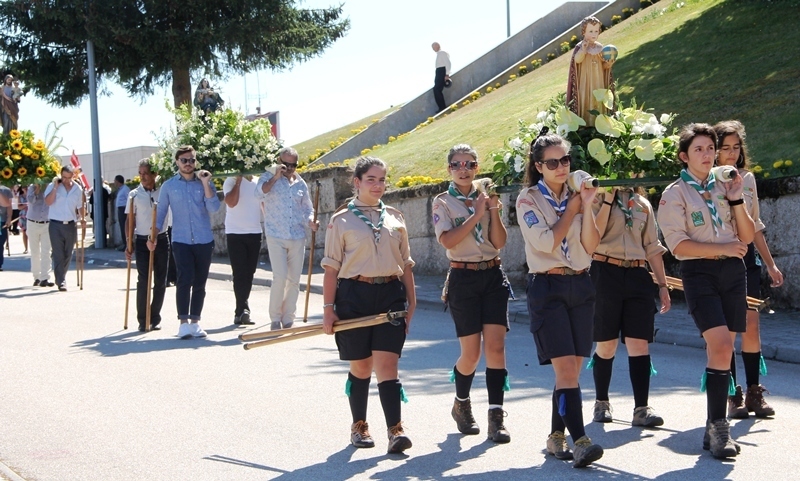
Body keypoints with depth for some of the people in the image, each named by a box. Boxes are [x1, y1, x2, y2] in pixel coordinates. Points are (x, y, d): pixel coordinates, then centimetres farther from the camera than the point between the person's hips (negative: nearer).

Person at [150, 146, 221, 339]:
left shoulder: (204, 183, 6)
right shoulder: (168, 186, 6)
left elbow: (214, 208, -7)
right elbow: (161, 211, 11)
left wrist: (205, 183, -12)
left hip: (204, 241, 2)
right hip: (181, 241, -2)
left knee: (199, 283, 5)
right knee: (185, 280, -14)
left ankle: (195, 322, 13)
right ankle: (184, 323, -11)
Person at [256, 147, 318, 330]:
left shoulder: (300, 183, 13)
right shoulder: (269, 177, 2)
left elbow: (308, 209, 17)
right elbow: (260, 192, -18)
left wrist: (311, 221, -2)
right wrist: (276, 177, -23)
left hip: (298, 237, 4)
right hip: (276, 237, -4)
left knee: (294, 280, 5)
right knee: (280, 277, -12)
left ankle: (288, 319, 15)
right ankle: (275, 318, 1)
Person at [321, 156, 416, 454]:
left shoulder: (395, 218, 11)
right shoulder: (341, 220, 1)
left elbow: (405, 264, 15)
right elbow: (331, 268, 0)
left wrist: (411, 301, 10)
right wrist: (328, 308, -5)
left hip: (391, 295, 2)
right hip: (355, 295, -1)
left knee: (387, 364, -8)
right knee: (361, 366, 8)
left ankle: (395, 430, -13)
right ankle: (359, 425, 23)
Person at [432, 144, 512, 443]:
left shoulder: (485, 197, 9)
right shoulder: (443, 202, 1)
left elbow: (499, 242, 3)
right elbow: (448, 240, -16)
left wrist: (494, 212, -11)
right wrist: (476, 214, -17)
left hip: (493, 276, 3)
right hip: (463, 278, -3)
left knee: (496, 347, -7)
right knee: (471, 353, 0)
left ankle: (496, 417, -6)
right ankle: (461, 405, 27)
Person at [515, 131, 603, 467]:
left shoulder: (575, 196, 10)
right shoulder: (528, 199, -2)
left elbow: (590, 246, 1)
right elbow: (546, 242, -15)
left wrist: (587, 207, -11)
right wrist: (572, 209, -6)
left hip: (580, 286, 5)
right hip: (547, 287, -5)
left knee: (571, 369, 6)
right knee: (565, 368, -14)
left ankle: (556, 436, 16)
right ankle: (579, 441, -20)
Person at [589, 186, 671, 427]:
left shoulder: (643, 204, 15)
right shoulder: (598, 198, 3)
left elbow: (653, 247, 15)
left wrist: (662, 284, 10)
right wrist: (608, 199, -12)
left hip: (637, 276, 3)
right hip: (605, 274, -3)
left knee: (640, 344, -5)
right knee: (606, 345, 4)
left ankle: (642, 408, -6)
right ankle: (601, 402, 21)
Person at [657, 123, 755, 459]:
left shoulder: (724, 187, 13)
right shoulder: (675, 194, -1)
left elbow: (747, 237, 9)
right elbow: (678, 244, -10)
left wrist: (736, 200, -3)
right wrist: (722, 248, -15)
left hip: (733, 271, 5)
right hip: (699, 272, -5)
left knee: (722, 350, 4)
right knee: (720, 347, -18)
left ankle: (715, 428, 10)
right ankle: (719, 426, -11)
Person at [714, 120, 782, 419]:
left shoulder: (747, 178, 10)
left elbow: (755, 225, 16)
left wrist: (770, 264, 15)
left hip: (746, 257, 4)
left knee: (751, 325, 1)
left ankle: (754, 393, 8)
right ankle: (733, 396, 7)